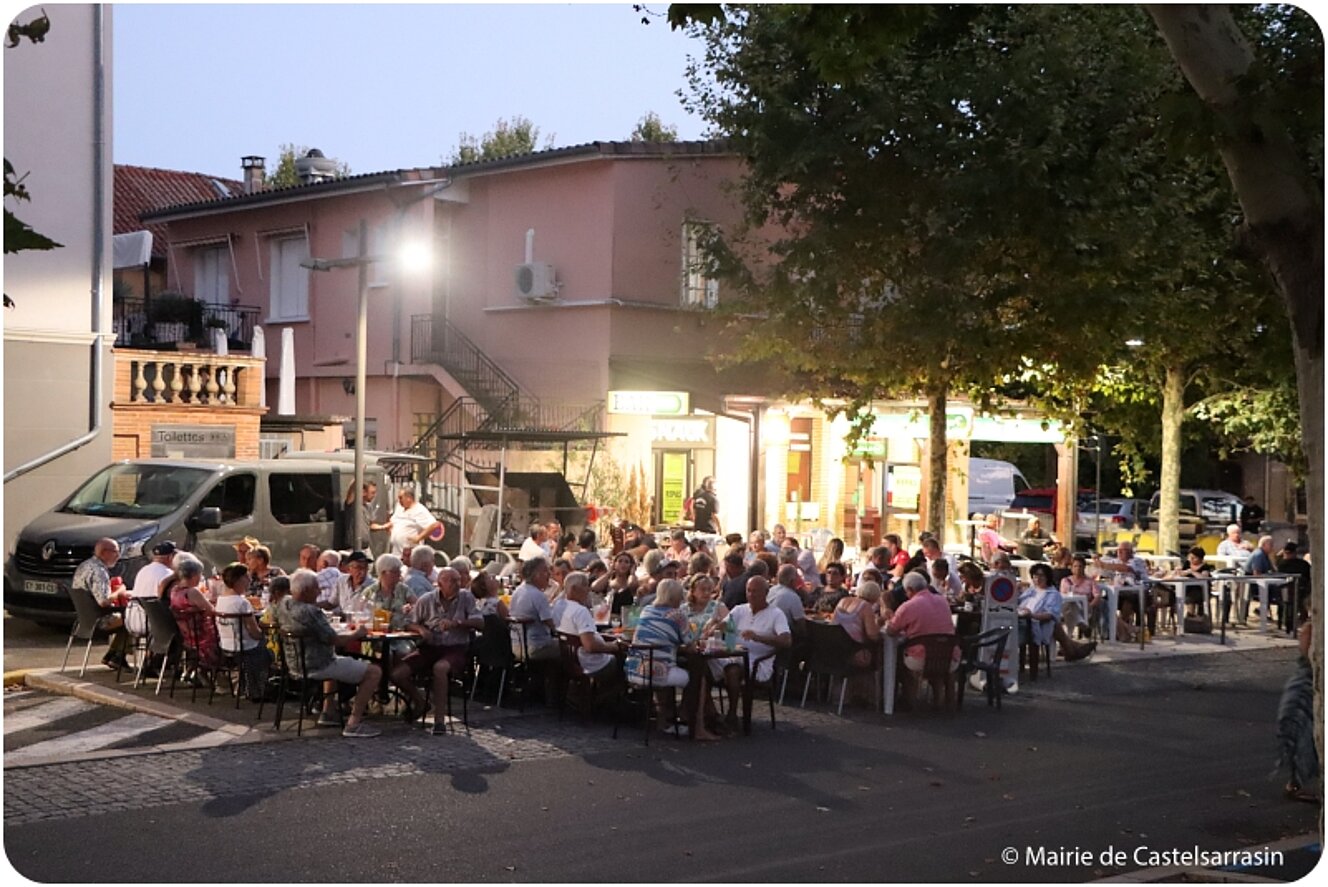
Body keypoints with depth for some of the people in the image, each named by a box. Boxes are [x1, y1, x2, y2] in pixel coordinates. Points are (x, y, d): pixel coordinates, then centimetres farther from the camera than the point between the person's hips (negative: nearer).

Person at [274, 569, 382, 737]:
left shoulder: (283, 604, 1)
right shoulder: (310, 612, -26)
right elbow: (333, 639, -23)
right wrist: (357, 634, -8)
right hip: (316, 667, -10)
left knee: (337, 661, 41)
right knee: (374, 672, -7)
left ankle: (328, 712, 35)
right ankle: (353, 723, -8)